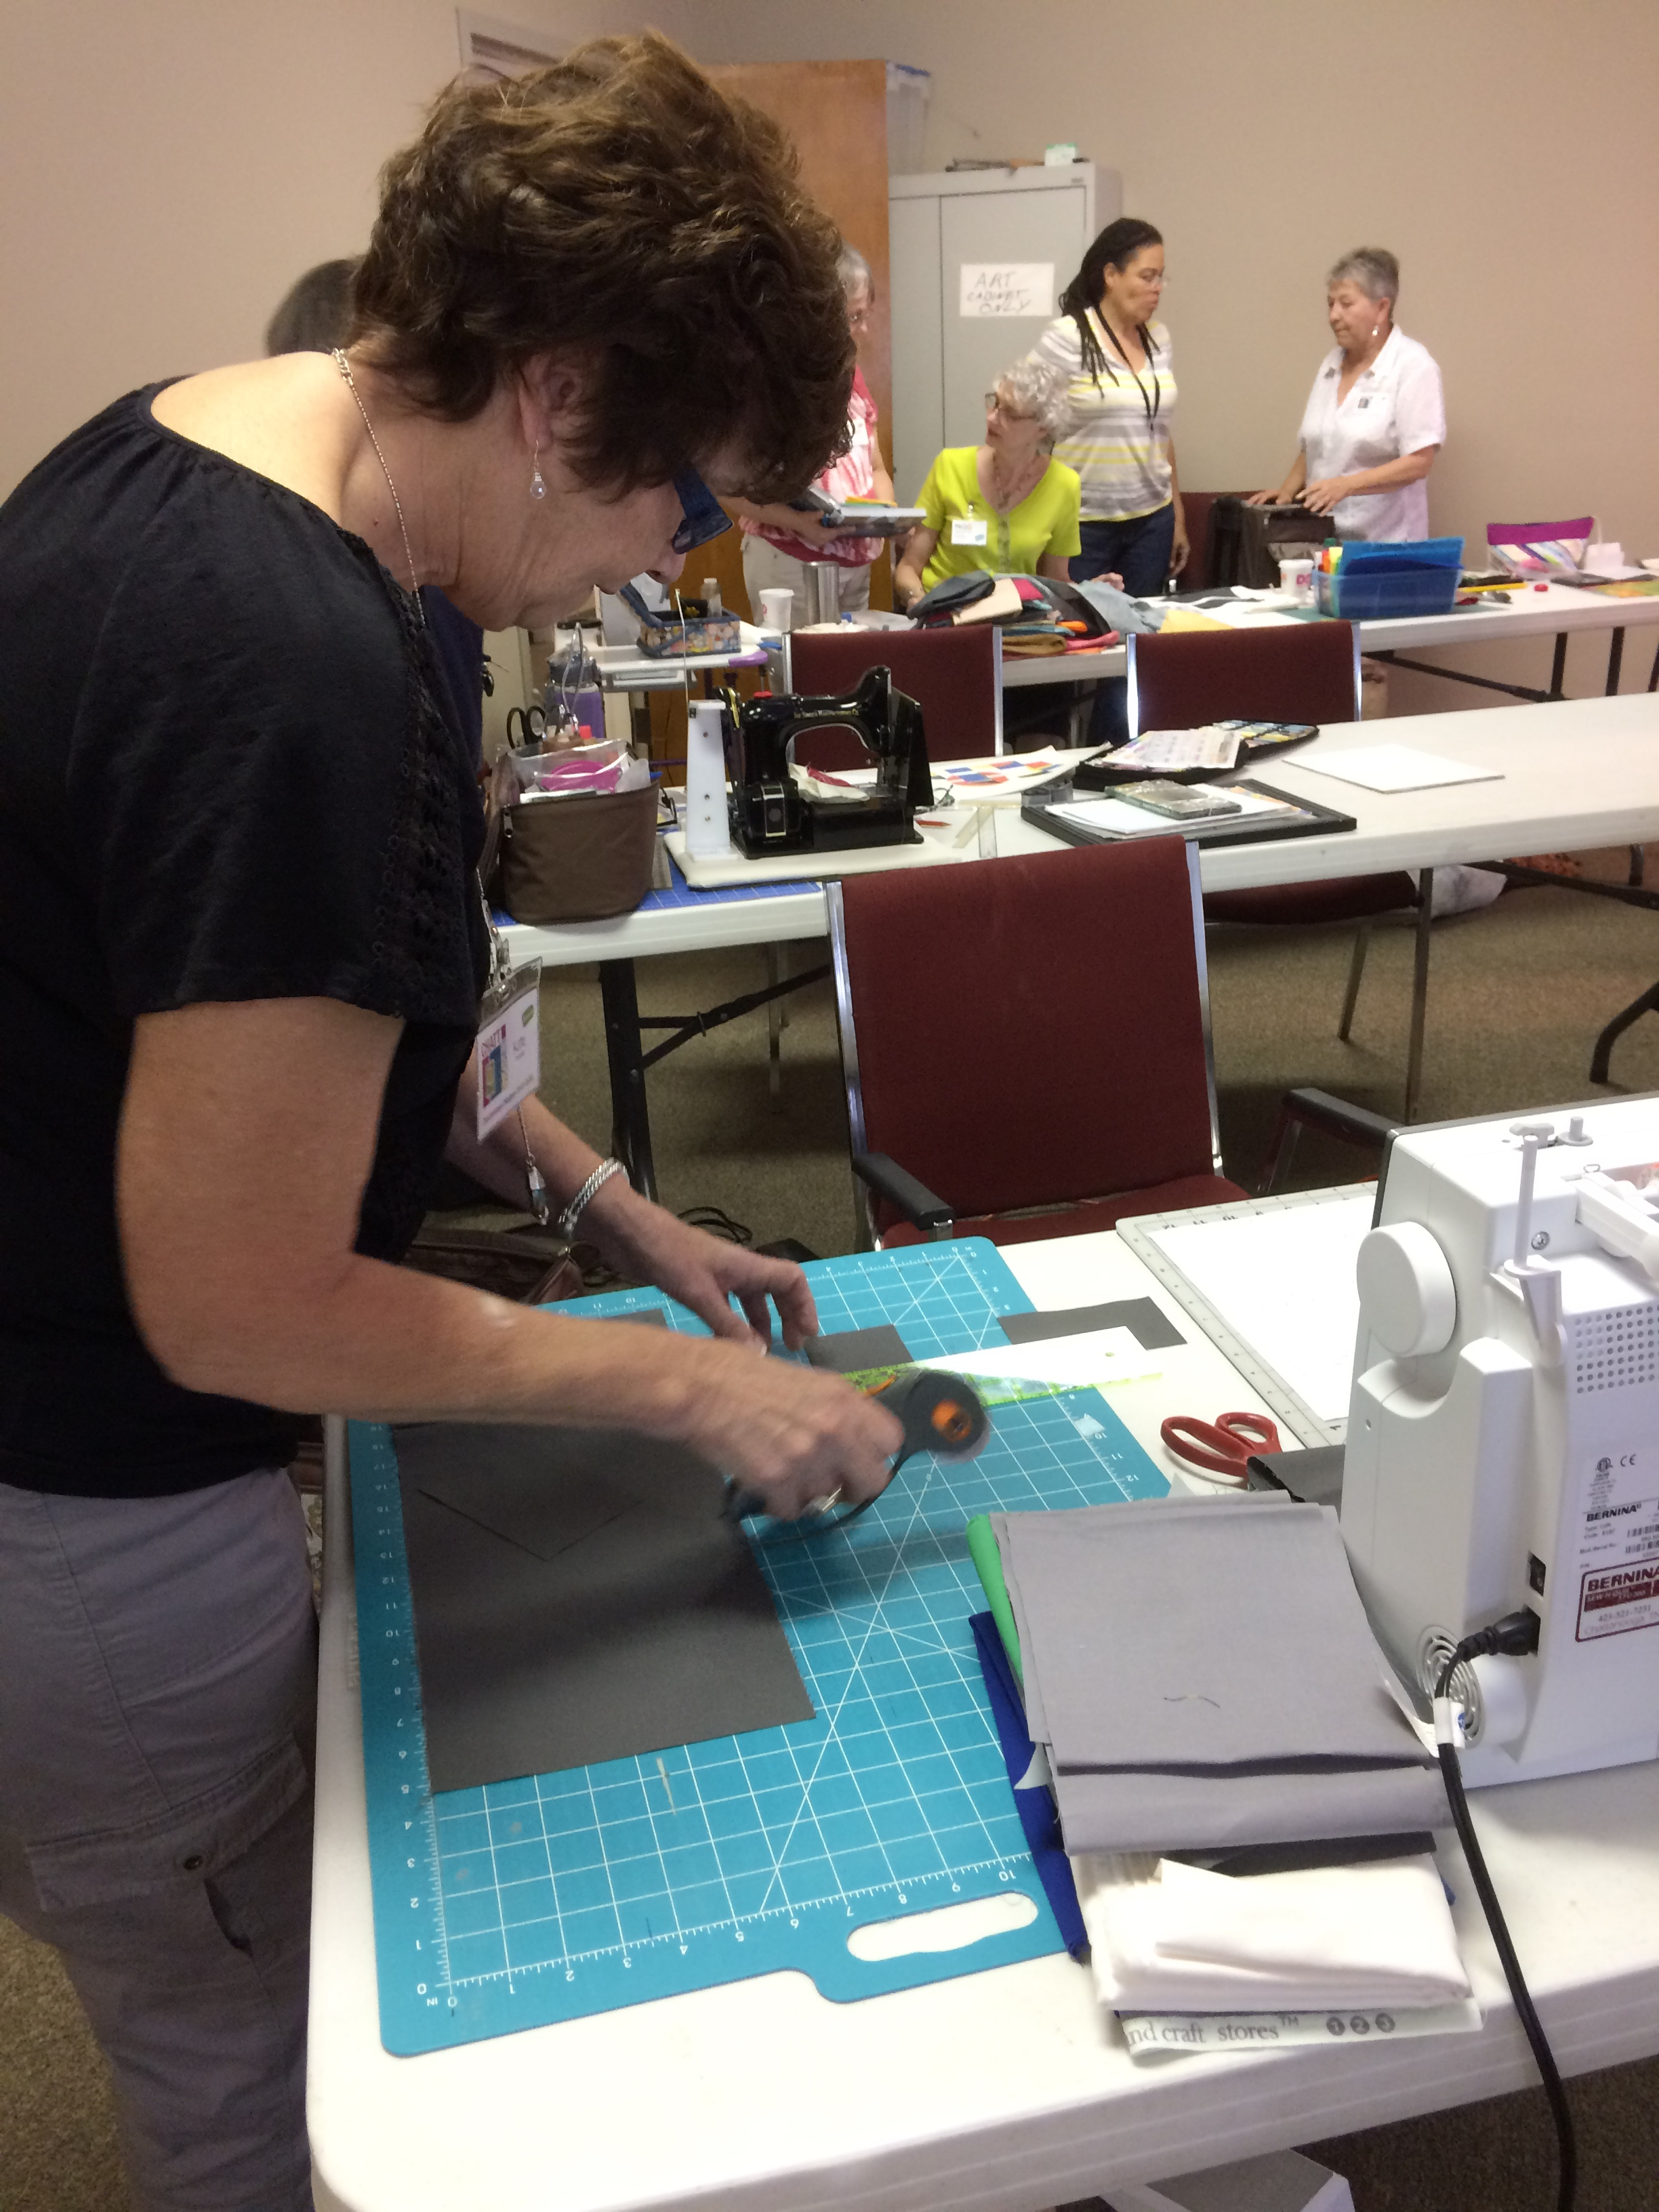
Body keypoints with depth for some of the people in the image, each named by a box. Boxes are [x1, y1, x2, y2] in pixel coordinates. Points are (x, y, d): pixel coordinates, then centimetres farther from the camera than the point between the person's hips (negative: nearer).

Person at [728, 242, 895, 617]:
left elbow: (876, 469, 20)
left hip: (857, 564, 7)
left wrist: (887, 511, -2)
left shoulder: (851, 378, 13)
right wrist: (798, 523, -26)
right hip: (789, 563, -7)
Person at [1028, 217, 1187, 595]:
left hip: (1152, 520, 5)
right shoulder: (1067, 338, -8)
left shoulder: (1158, 337, 11)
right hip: (1083, 522, -5)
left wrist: (1178, 516, 17)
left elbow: (1161, 432, 17)